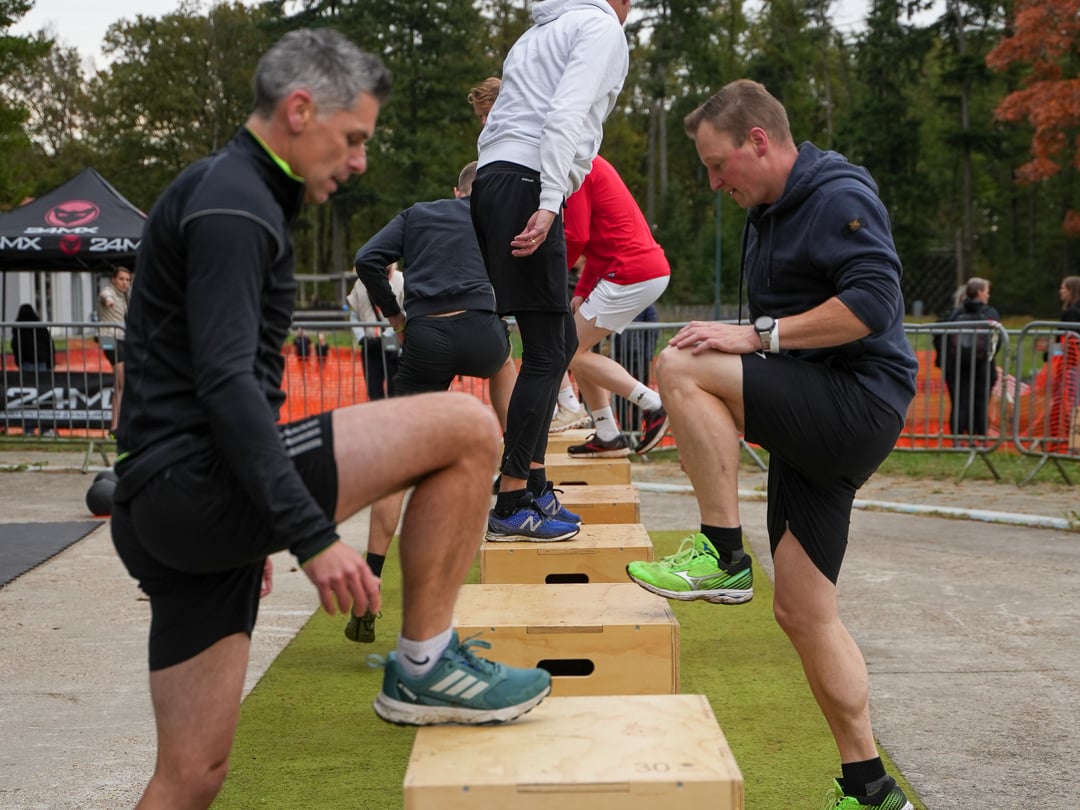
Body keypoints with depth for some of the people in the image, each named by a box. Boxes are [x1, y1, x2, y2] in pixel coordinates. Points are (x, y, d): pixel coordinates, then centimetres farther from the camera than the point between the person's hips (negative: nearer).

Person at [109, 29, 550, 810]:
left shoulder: (231, 196, 23)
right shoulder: (232, 204, -9)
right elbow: (226, 385, -21)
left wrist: (258, 527, 32)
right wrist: (312, 535, -25)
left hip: (167, 511, 10)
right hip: (195, 481, -10)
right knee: (466, 427, -13)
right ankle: (424, 668, -2)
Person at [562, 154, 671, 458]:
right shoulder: (591, 165, 21)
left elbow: (576, 237, -15)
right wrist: (581, 292, 14)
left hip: (632, 272, -10)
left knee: (573, 352, -2)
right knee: (576, 346, 15)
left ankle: (653, 404, -6)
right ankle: (608, 436, 14)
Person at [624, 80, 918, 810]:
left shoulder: (841, 196, -9)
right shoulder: (768, 214, 20)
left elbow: (871, 303, -23)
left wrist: (757, 336, -22)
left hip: (858, 406, -10)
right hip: (816, 427, 10)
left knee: (681, 367, -24)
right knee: (804, 613, 8)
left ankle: (724, 557, -17)